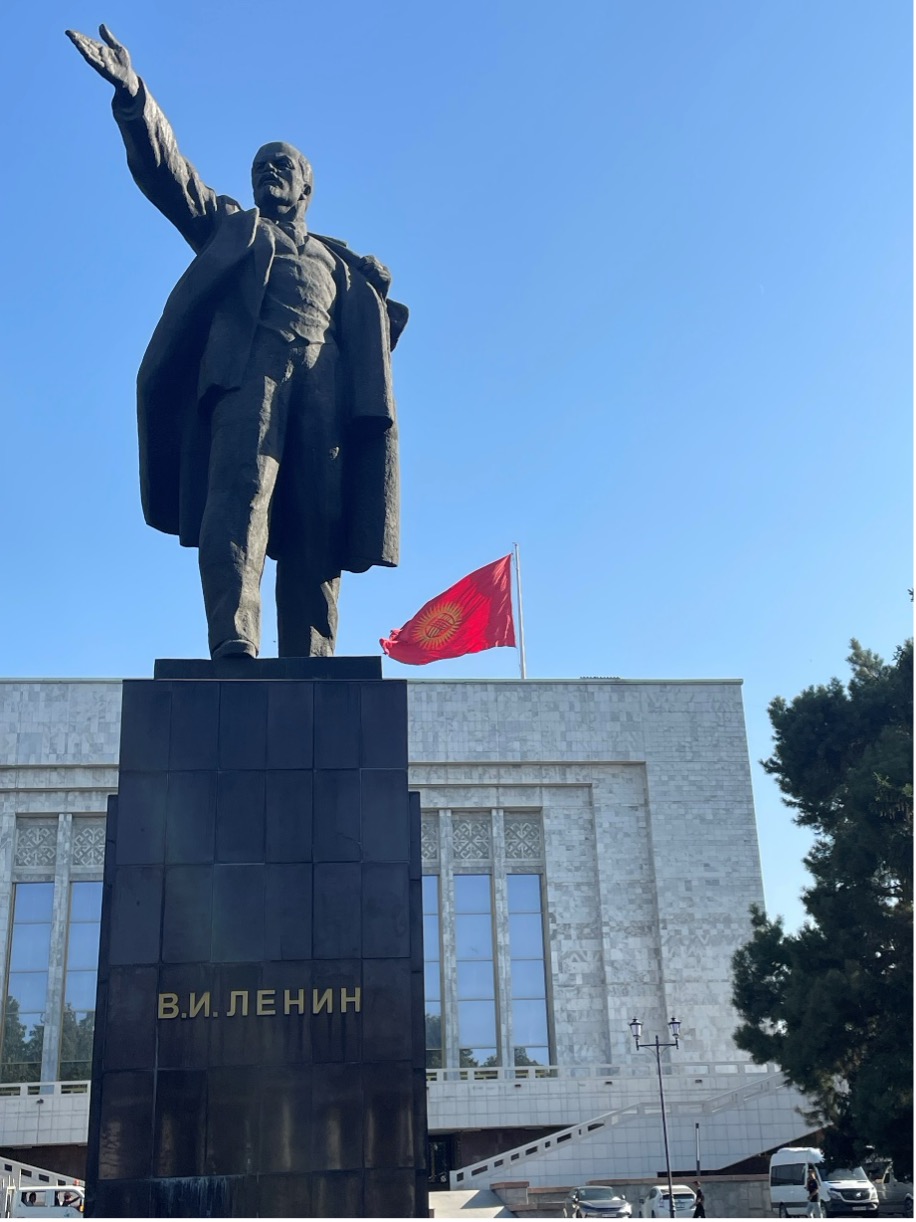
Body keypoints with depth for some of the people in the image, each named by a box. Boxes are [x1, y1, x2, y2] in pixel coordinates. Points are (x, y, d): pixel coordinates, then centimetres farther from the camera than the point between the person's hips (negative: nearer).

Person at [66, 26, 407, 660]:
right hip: (247, 364, -2)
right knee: (240, 490, -27)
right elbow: (164, 168, 17)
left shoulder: (337, 262, 36)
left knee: (318, 524, -12)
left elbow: (369, 333, 30)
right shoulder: (230, 225, 30)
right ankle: (234, 644, -41)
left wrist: (380, 291, 9)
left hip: (324, 379, 2)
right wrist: (133, 94, 2)